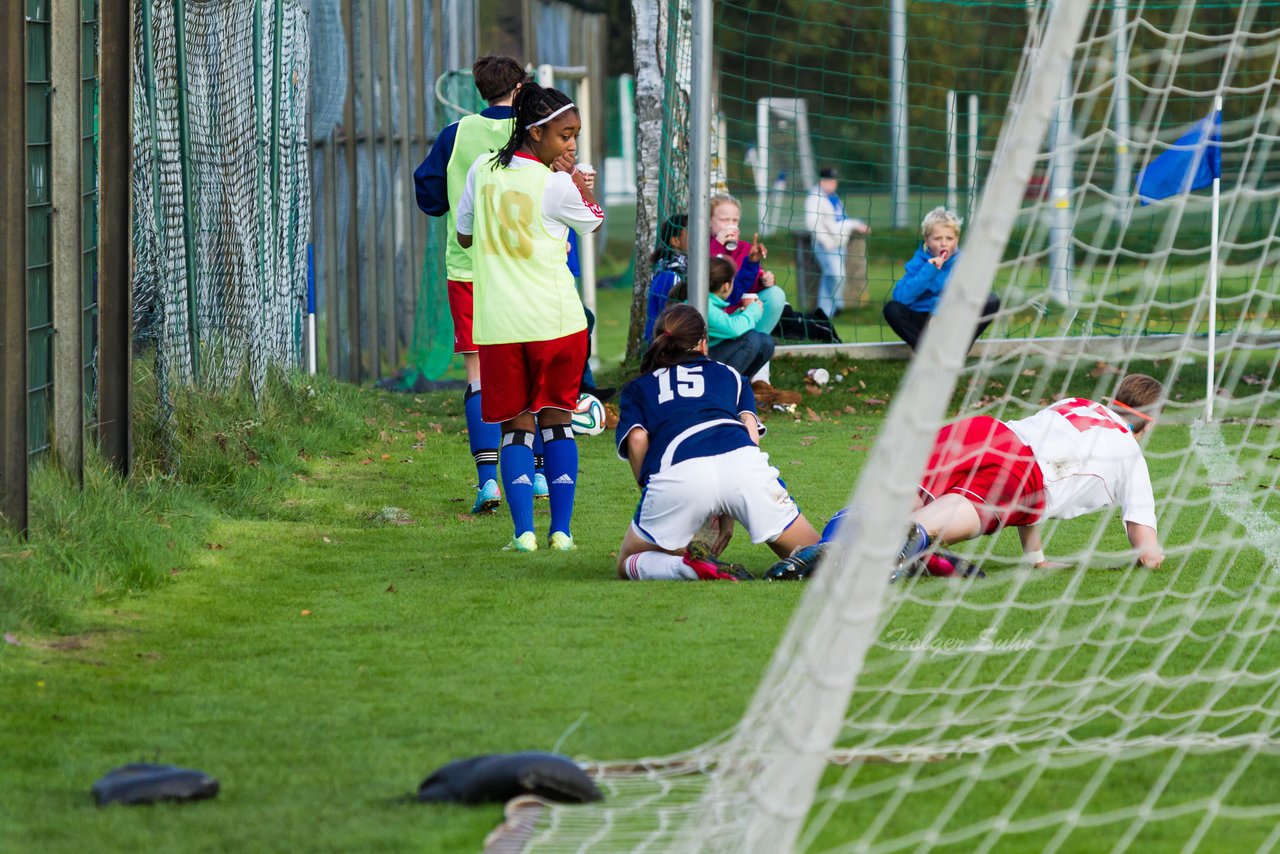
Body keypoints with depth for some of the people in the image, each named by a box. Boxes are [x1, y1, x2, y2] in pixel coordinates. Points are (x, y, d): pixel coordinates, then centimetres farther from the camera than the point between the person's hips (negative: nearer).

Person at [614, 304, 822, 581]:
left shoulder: (635, 389, 31)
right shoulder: (729, 374, 35)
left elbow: (637, 439, 10)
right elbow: (751, 432, 21)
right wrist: (728, 515, 22)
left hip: (676, 474, -1)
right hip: (743, 463, 1)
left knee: (628, 564, 19)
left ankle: (690, 568, -13)